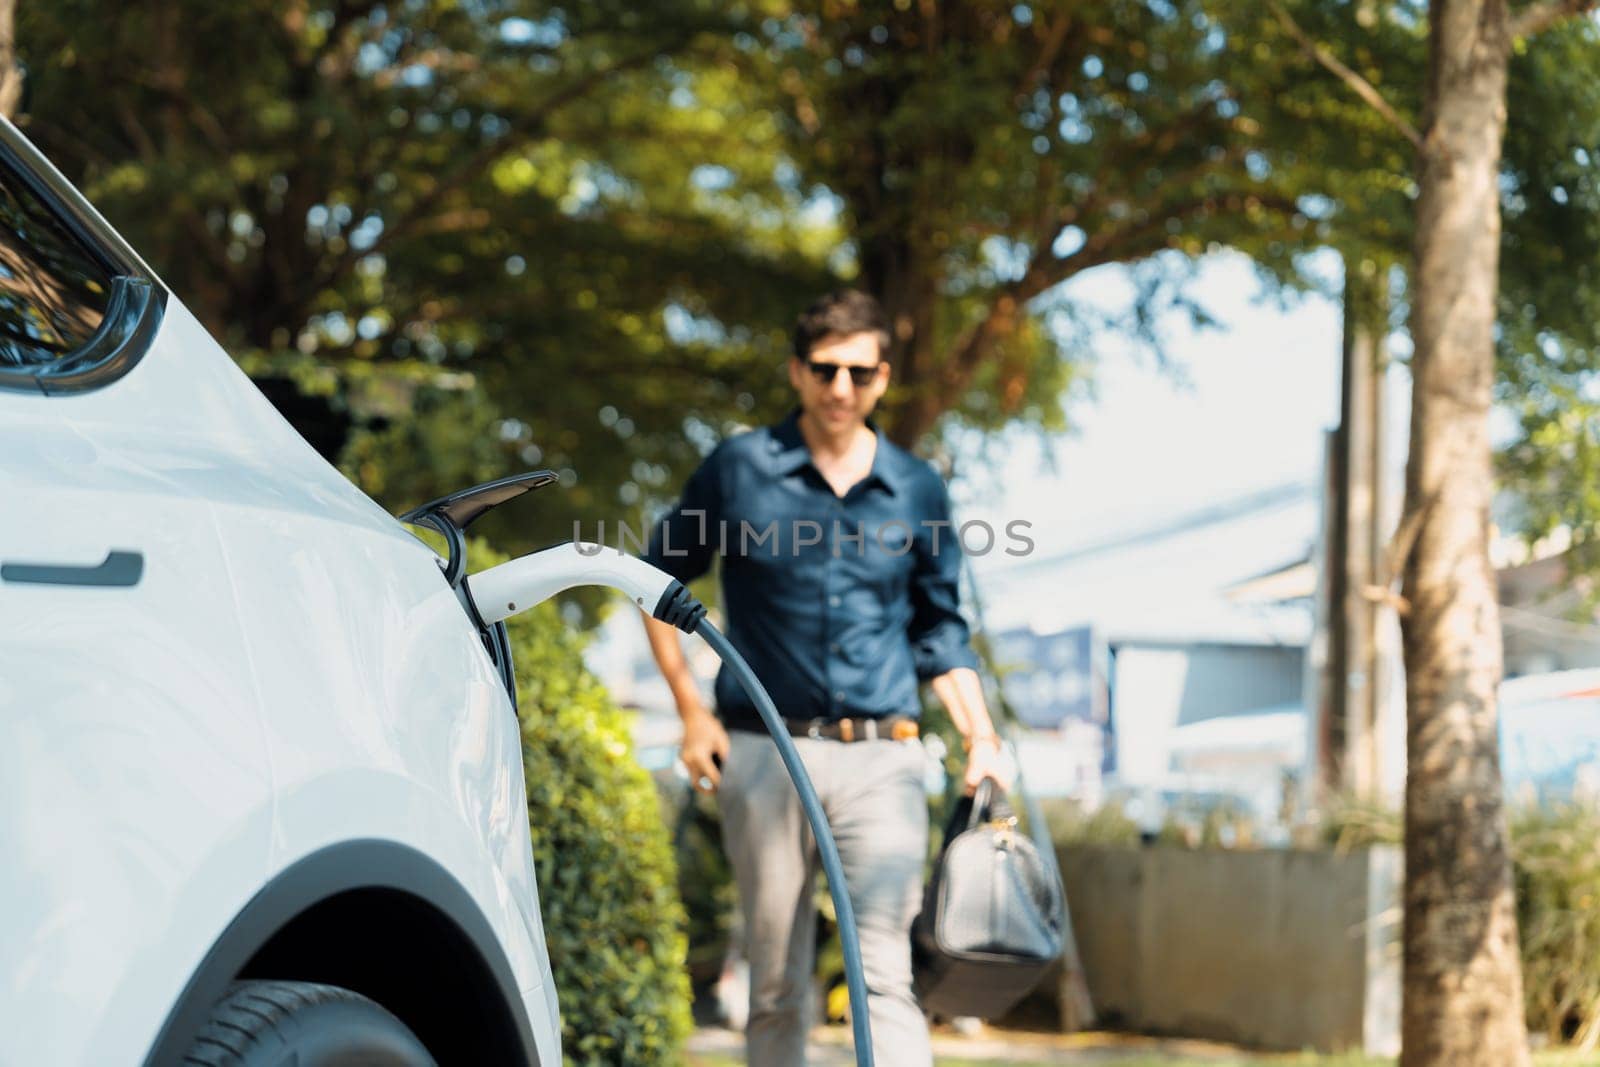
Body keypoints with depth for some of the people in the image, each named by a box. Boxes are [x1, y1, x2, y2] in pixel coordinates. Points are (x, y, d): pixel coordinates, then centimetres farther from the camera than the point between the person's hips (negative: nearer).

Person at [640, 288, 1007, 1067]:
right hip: (765, 752, 0)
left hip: (881, 760, 1)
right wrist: (692, 711, 4)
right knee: (776, 984, 6)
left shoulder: (917, 491, 9)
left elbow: (941, 635, 18)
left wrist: (981, 741, 6)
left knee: (884, 972, -12)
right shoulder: (740, 468, 3)